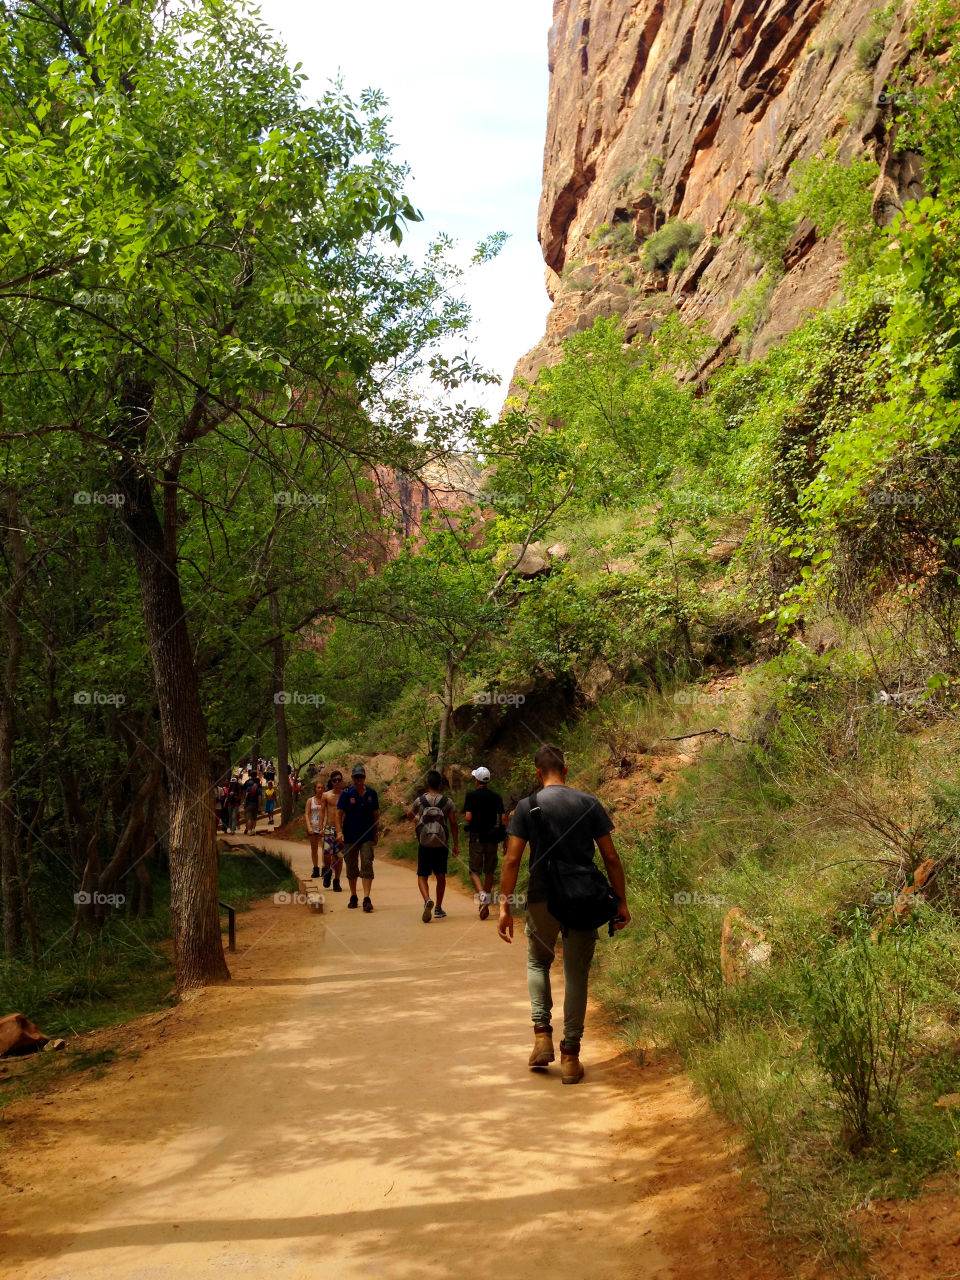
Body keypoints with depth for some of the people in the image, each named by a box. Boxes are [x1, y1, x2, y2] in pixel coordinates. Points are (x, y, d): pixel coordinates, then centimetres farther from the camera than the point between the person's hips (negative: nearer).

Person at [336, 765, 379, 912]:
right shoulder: (346, 794, -2)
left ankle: (366, 899, -15)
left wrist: (377, 833, 14)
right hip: (350, 837, 0)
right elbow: (339, 813, -3)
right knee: (351, 868, 9)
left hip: (367, 836, 0)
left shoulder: (372, 794, 3)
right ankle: (353, 897, 26)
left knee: (367, 865, -11)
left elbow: (376, 814, 13)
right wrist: (339, 832, -15)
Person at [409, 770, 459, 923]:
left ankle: (427, 900, -22)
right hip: (442, 845, 1)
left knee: (422, 876, 5)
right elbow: (453, 824, -4)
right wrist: (456, 845, 1)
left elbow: (409, 815, 14)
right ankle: (438, 908, 20)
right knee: (441, 876, 16)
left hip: (424, 845, -1)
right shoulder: (447, 802, -4)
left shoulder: (420, 801, -4)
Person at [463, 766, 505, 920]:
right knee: (489, 872, 14)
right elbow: (503, 819, -1)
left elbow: (468, 817, -15)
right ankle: (486, 902, 19)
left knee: (474, 871, 3)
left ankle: (482, 895, -21)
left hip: (476, 838, -3)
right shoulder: (497, 797, 3)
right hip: (492, 838, 3)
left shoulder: (471, 796, -6)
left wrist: (467, 821, 9)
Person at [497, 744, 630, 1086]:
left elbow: (512, 860, -8)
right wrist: (621, 902, 8)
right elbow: (611, 857, 1)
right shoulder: (589, 804, 2)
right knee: (576, 974, 9)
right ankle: (570, 1056, 12)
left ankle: (542, 1035, 9)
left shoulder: (527, 807, -2)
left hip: (542, 900, -1)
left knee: (538, 962, 22)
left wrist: (505, 907, -4)